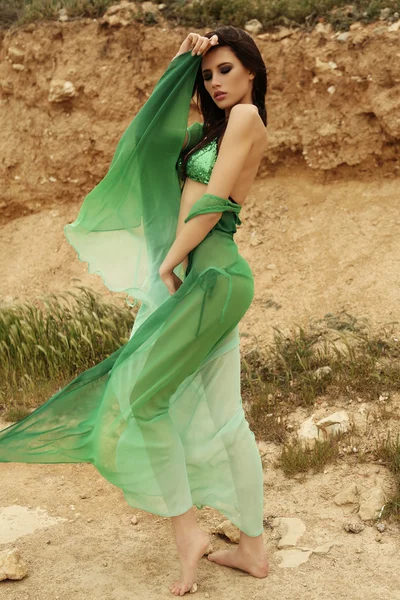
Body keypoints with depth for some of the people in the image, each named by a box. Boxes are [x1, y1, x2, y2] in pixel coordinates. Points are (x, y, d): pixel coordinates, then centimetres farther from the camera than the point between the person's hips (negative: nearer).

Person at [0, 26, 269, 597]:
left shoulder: (246, 116, -5)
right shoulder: (214, 128, 21)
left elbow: (212, 203, -13)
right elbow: (153, 127, 27)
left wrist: (168, 263, -9)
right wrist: (180, 64, 18)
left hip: (208, 274, -9)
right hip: (193, 273, 9)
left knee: (140, 392, -10)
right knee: (219, 417, 9)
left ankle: (187, 530, 0)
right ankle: (253, 548, 16)